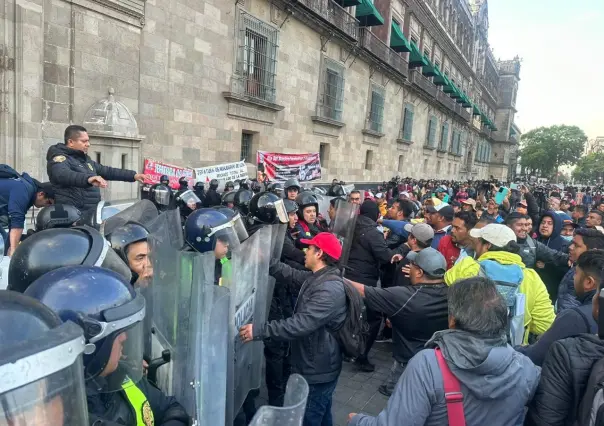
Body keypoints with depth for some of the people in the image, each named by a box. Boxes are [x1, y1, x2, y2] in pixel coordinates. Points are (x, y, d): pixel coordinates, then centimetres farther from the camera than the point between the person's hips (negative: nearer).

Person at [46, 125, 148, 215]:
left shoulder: (84, 159, 21)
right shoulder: (59, 158, -8)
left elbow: (107, 171, 24)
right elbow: (63, 175, -30)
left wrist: (133, 175, 16)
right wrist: (88, 178, -49)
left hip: (92, 213, 9)